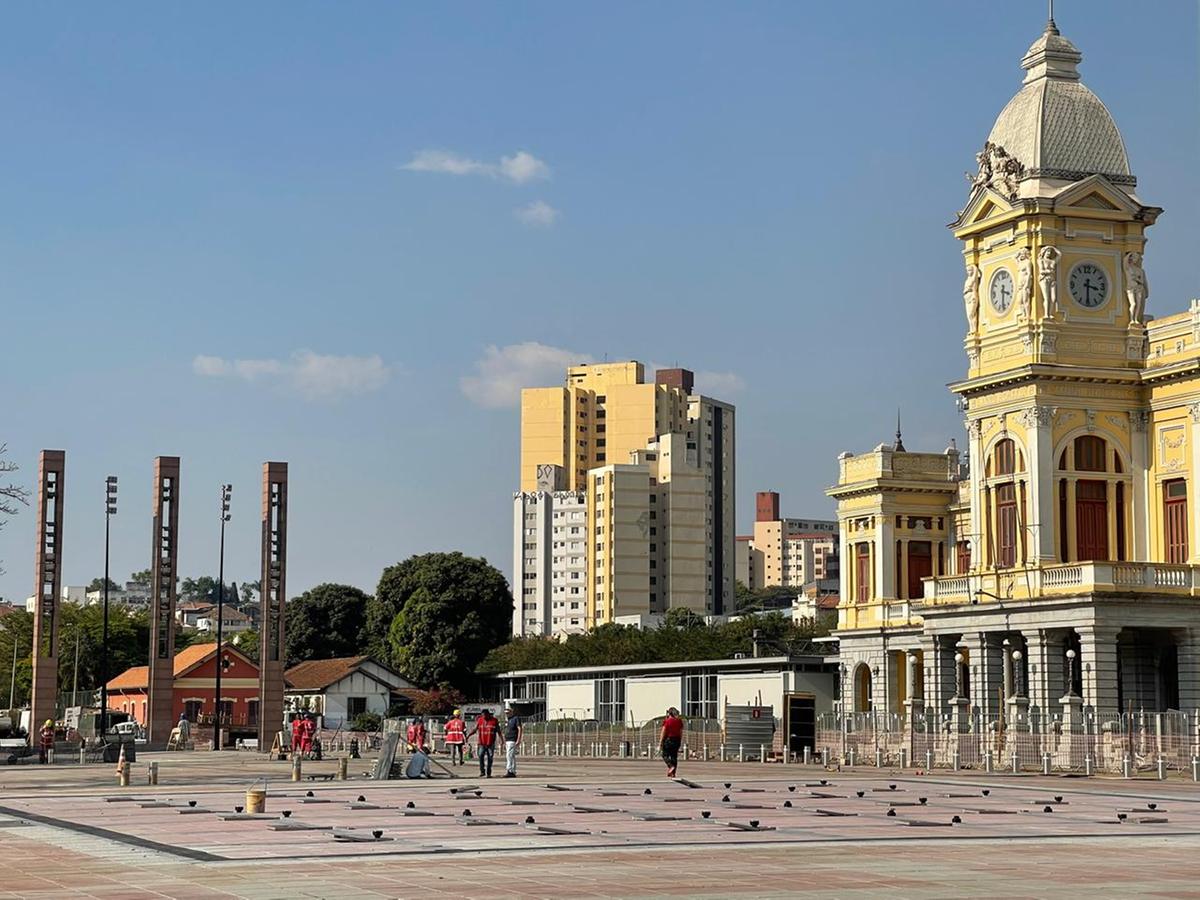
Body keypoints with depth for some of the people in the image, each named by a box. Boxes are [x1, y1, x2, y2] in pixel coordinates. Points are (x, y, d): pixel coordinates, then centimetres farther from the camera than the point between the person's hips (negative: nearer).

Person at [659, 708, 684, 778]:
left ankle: (671, 766, -17)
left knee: (665, 755, 9)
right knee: (674, 756, 10)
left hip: (668, 739, -4)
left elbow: (663, 733, -10)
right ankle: (673, 773, 9)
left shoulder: (666, 721, -10)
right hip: (677, 740, 4)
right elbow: (681, 732, 7)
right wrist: (680, 741, 17)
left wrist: (660, 742, -4)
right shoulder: (679, 721, 3)